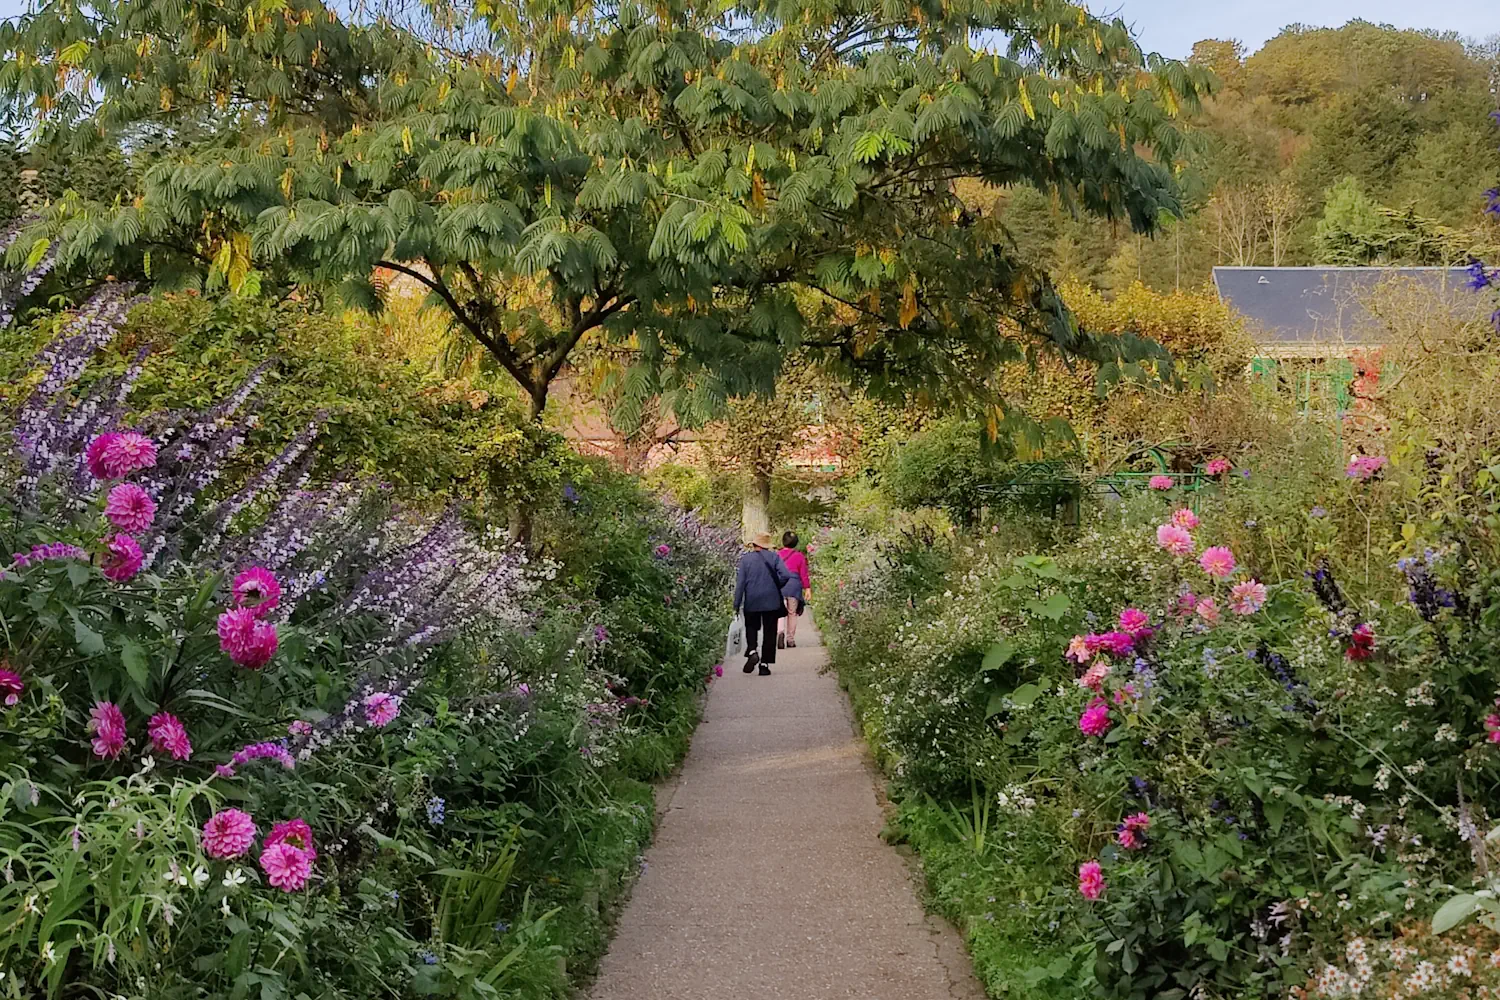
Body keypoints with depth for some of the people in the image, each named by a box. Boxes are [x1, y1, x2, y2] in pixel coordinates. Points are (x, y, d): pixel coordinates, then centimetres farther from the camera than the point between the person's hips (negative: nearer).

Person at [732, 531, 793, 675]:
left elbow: (740, 582, -3)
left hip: (751, 601, 0)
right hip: (771, 601, 0)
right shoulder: (774, 557, -3)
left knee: (751, 627, 18)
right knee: (769, 632, 8)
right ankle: (765, 664, 5)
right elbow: (785, 575, -13)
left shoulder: (745, 559, -3)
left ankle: (752, 651, -8)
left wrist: (737, 605, 0)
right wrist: (776, 587, 7)